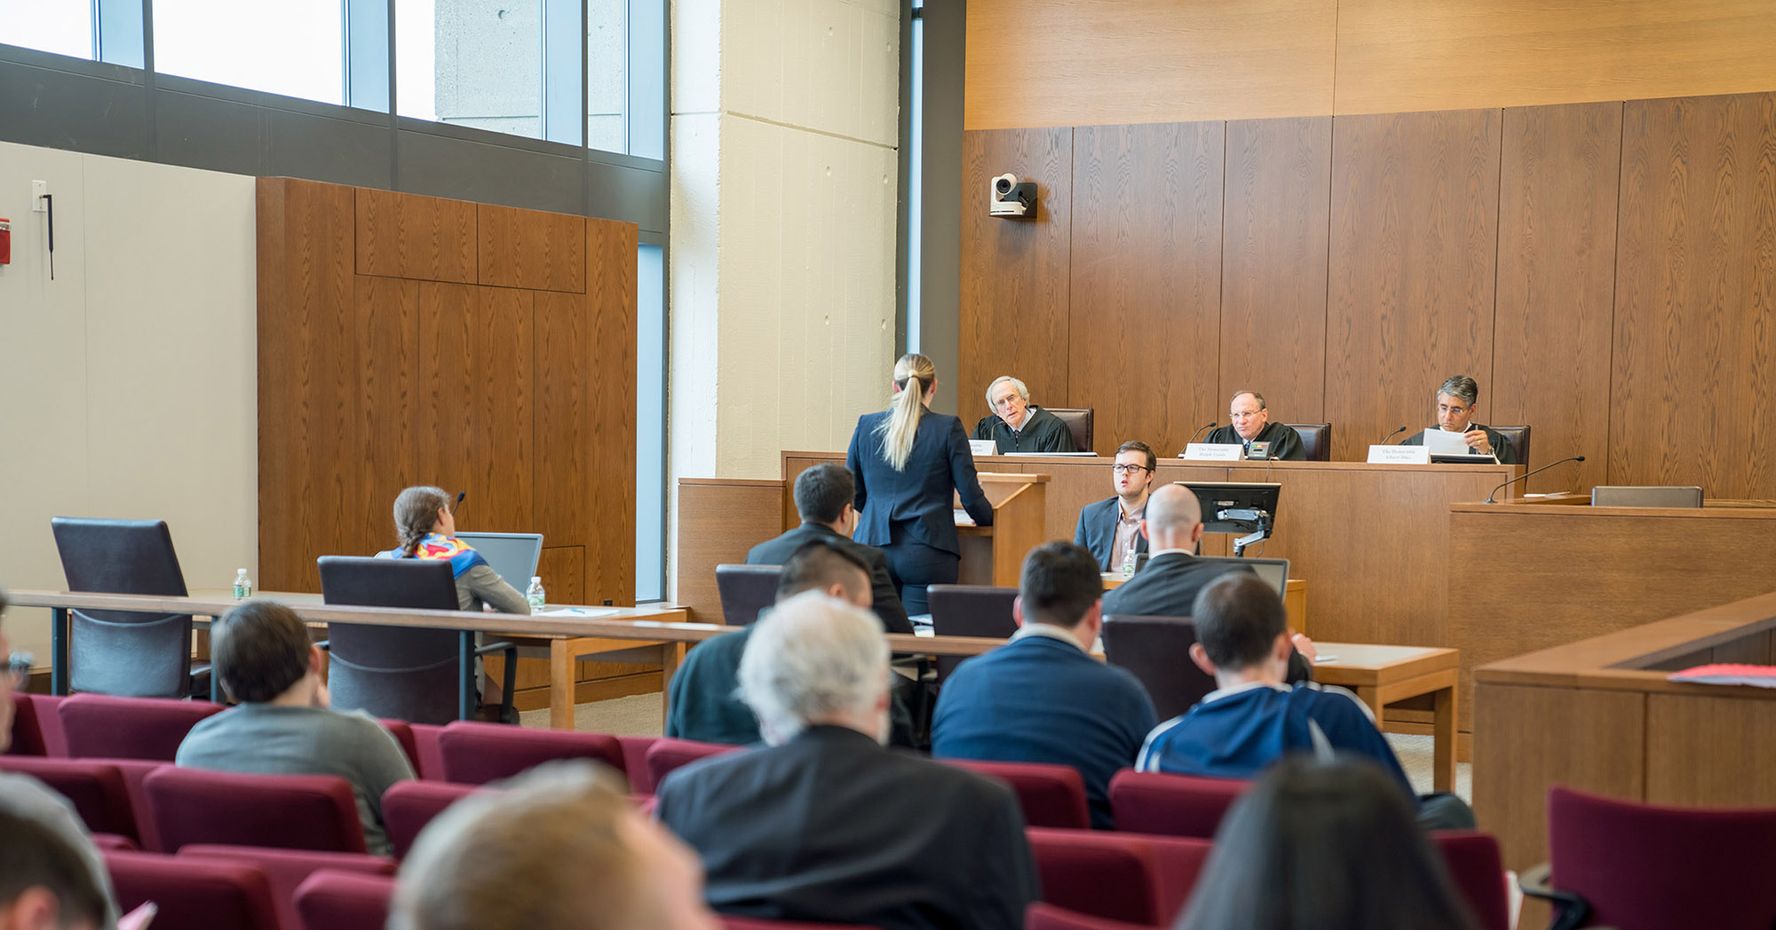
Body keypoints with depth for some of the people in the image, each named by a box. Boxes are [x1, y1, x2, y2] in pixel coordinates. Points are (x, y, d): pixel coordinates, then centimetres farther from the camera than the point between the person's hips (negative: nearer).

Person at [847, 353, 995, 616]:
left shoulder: (866, 425, 4)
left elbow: (853, 494, 13)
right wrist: (988, 518, 19)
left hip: (873, 545, 3)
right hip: (927, 552, -3)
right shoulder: (948, 428, -4)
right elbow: (970, 495, -2)